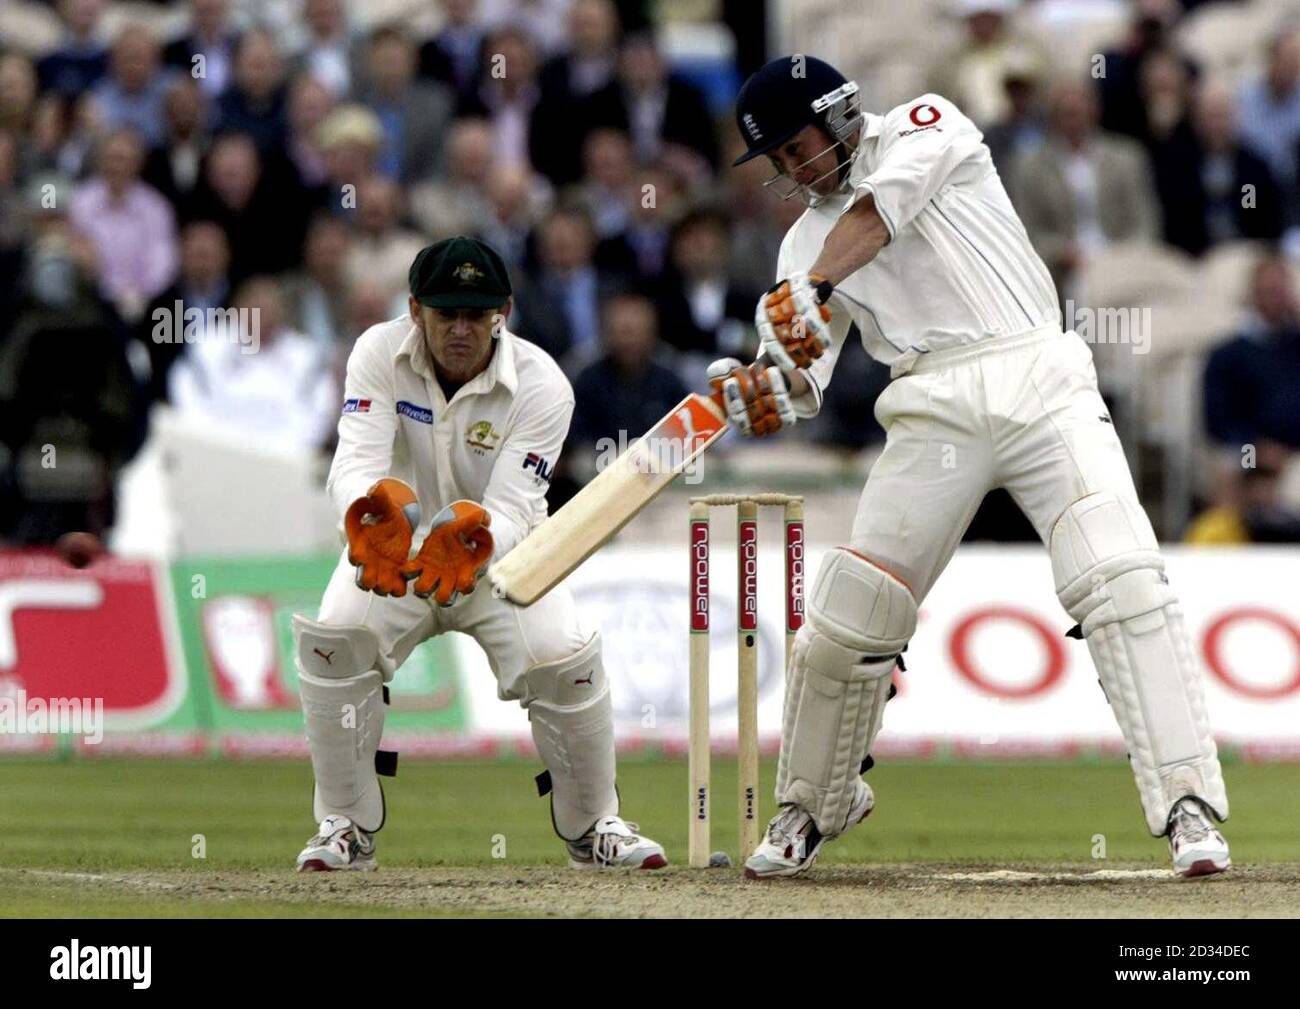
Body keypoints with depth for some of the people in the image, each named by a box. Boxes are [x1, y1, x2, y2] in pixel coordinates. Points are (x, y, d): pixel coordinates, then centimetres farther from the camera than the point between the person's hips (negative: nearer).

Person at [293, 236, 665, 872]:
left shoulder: (541, 386, -22)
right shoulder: (380, 354, -18)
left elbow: (514, 509, -28)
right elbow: (354, 463, -30)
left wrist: (473, 535, -52)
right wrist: (376, 508, -54)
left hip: (500, 555, -1)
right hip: (395, 548, 1)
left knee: (565, 660, -22)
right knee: (332, 643, -25)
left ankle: (594, 828, 3)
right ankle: (346, 827, -9)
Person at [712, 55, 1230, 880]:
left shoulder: (927, 129, 8)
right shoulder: (808, 240, 18)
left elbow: (881, 207, -14)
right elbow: (804, 379, 7)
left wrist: (812, 291, -29)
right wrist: (767, 391, -16)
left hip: (1038, 378, -4)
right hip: (934, 410, 4)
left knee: (1121, 579, -20)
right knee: (846, 619, 0)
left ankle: (1187, 807, -22)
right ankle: (813, 809, 23)